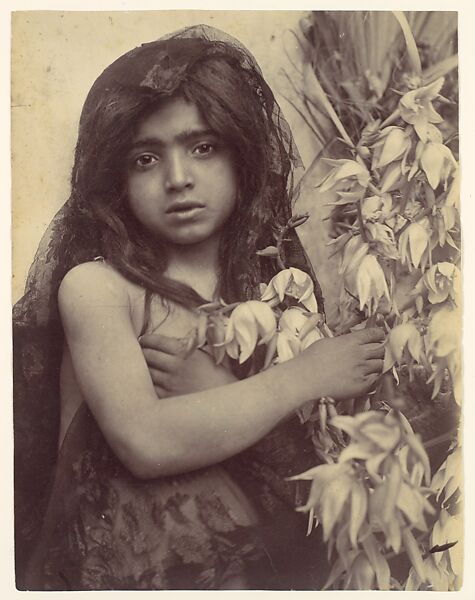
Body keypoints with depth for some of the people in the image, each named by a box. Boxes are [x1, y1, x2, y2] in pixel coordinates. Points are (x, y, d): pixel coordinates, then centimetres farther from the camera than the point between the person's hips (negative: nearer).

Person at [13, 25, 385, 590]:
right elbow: (146, 443, -19)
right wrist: (306, 376, -13)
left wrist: (213, 391, -15)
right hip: (122, 566, -2)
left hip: (261, 562, 3)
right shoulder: (93, 287, -7)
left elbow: (318, 463, 0)